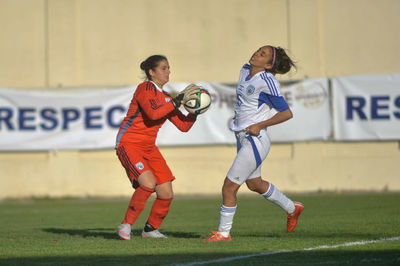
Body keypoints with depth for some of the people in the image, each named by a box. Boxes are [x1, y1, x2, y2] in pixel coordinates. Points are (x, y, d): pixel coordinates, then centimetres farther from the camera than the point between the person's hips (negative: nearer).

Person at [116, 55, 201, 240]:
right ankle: (126, 225, -12)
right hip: (129, 144, -8)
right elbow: (153, 113, -29)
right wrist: (179, 100, -24)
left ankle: (151, 229, 22)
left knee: (166, 194, -2)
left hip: (149, 148, 8)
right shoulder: (146, 88, -11)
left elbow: (184, 126, 13)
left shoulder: (165, 98, 13)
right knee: (148, 183, -28)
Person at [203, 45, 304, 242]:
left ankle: (223, 233, 7)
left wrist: (259, 125, -17)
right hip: (242, 138, 10)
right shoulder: (245, 71, 6)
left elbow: (287, 113, -14)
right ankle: (292, 208, 41)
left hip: (255, 141, -9)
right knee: (254, 184, 24)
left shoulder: (267, 82, -17)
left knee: (229, 186, -6)